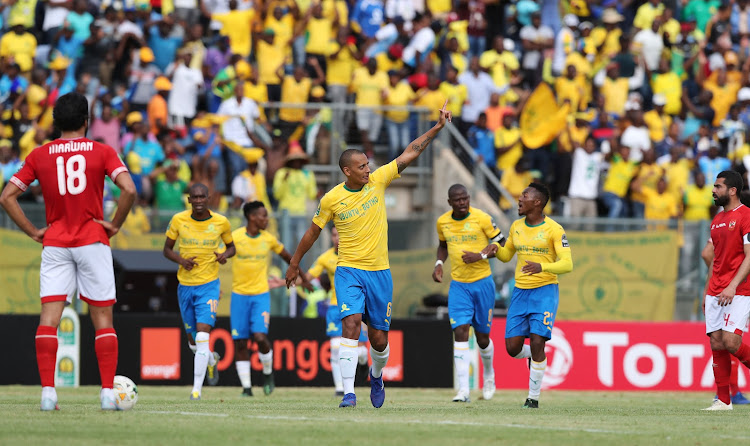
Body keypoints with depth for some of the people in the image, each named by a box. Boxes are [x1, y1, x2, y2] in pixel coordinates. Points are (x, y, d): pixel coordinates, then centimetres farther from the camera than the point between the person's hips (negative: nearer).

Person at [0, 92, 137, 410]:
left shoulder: (39, 156, 5)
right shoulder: (102, 153, -2)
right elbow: (129, 190, -16)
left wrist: (33, 231, 3)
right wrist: (115, 225, -4)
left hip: (54, 244, 1)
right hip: (93, 241, -1)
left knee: (49, 318, -2)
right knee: (103, 319, 5)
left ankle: (47, 391, -13)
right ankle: (108, 393, -1)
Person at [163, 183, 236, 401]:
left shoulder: (221, 222, -4)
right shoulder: (178, 220, -4)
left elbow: (231, 246, 13)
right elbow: (167, 249, 6)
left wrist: (225, 255, -11)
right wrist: (181, 260, -14)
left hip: (209, 285, -2)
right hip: (185, 284, 2)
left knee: (202, 336, -18)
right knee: (193, 341, 12)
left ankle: (197, 388, -15)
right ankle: (212, 360, 46)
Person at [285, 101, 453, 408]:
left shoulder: (377, 181, -1)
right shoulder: (332, 199, -5)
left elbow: (410, 153, 1)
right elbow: (313, 232, 10)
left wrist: (437, 128, -4)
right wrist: (295, 263, 17)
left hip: (379, 272, 3)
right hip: (349, 271, -2)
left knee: (379, 338, 7)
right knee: (351, 323, -22)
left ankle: (376, 374, 40)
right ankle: (348, 392, -23)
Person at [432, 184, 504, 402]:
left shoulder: (482, 219, -9)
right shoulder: (442, 222, 2)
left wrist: (481, 256, -18)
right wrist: (438, 264, 4)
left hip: (482, 283, -2)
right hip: (458, 285, 2)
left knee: (482, 336, 7)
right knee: (460, 331, -13)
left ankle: (489, 375, 38)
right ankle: (463, 390, -17)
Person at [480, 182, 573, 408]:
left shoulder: (554, 229, -10)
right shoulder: (516, 227, 8)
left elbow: (567, 264, -14)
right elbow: (506, 254, 22)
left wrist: (542, 267, -32)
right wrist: (496, 248, -1)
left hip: (545, 290, -5)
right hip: (520, 291, 5)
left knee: (537, 342, -15)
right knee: (512, 347, -2)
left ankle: (534, 397, -3)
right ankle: (532, 357, 34)